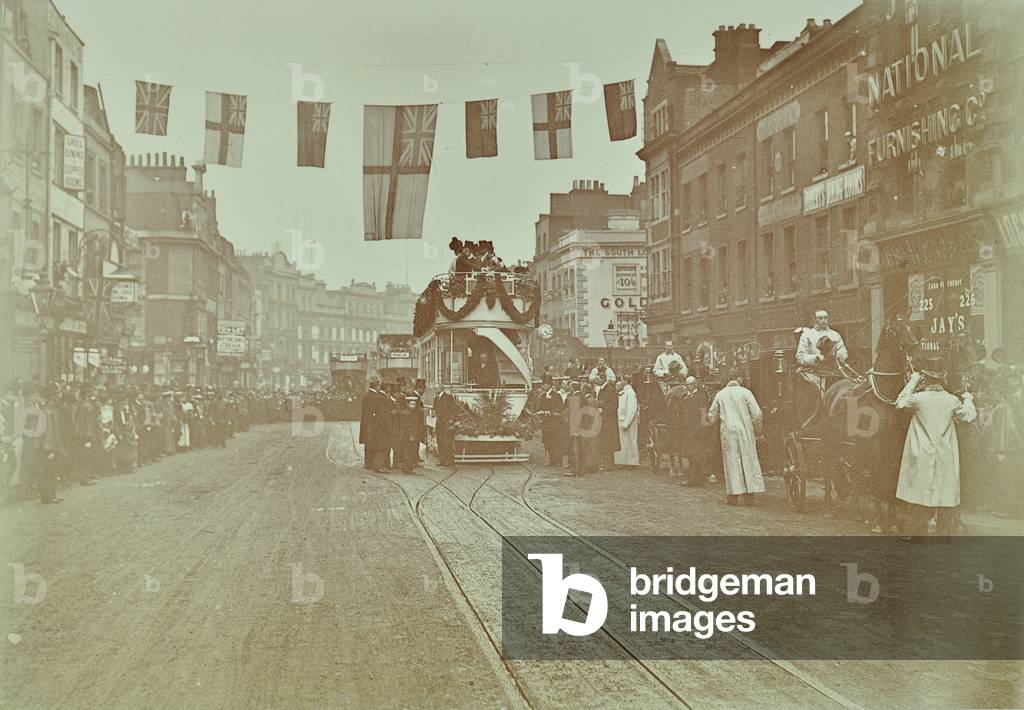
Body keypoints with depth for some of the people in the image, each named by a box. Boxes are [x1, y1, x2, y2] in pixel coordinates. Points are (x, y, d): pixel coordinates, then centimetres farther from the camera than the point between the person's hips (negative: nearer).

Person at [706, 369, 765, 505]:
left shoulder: (720, 394, 6)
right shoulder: (745, 392, -2)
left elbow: (711, 416, 9)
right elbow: (757, 414, -7)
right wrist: (757, 430, 6)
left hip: (727, 432, 2)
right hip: (745, 431, -1)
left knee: (731, 462, 5)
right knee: (748, 461, 7)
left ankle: (734, 495, 4)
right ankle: (749, 494, 9)